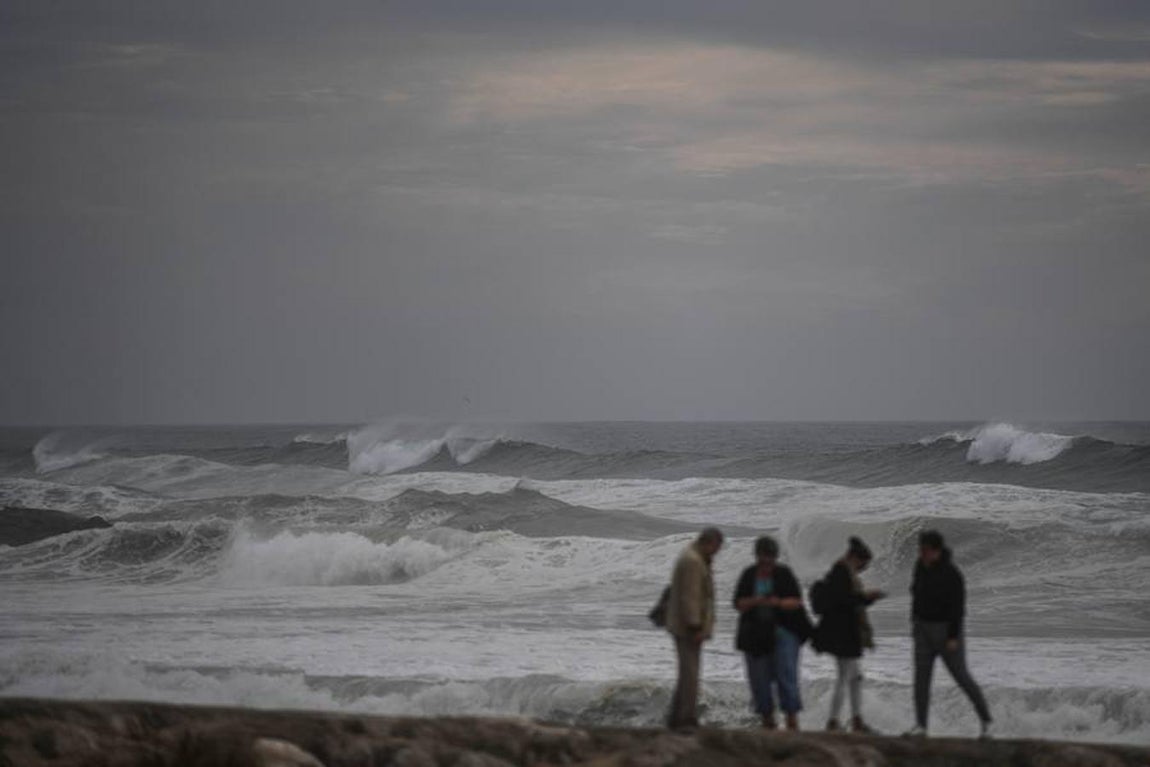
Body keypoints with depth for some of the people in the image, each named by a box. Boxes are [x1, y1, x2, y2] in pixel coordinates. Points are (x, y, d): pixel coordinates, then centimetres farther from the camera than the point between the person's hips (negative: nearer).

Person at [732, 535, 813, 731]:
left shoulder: (784, 574, 1)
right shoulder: (748, 576, 6)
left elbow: (797, 602, -3)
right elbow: (738, 604, 2)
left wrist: (780, 603, -22)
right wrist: (754, 601, -18)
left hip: (783, 632, -2)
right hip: (755, 635, 2)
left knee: (787, 675, -11)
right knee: (759, 679, 1)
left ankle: (792, 720, -13)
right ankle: (768, 720, 11)